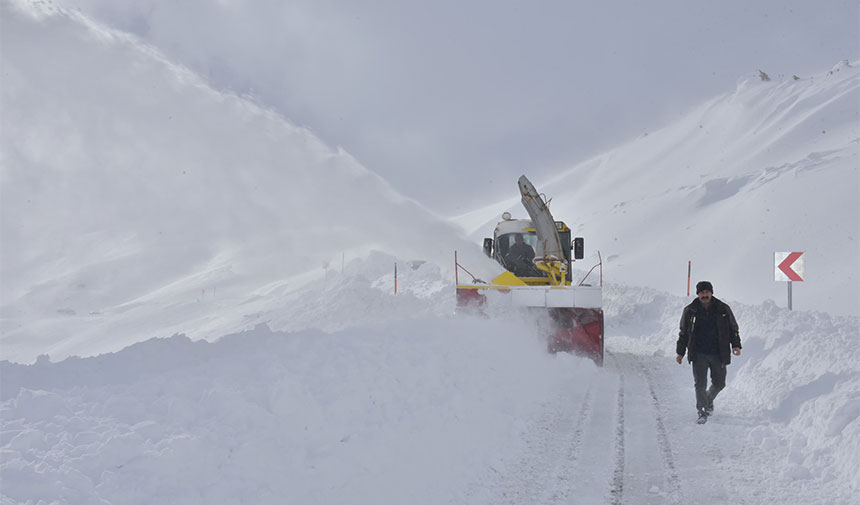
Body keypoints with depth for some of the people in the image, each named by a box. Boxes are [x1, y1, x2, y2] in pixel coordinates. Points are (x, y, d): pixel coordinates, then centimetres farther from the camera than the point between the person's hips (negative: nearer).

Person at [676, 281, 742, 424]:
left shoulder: (723, 309, 1)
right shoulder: (690, 311, 1)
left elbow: (733, 328, 10)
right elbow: (684, 333, 10)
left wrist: (736, 345, -4)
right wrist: (680, 352, 8)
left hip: (718, 354, 1)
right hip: (698, 354, -1)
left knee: (719, 383, 9)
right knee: (700, 384, -7)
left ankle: (709, 399, 39)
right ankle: (702, 412, 5)